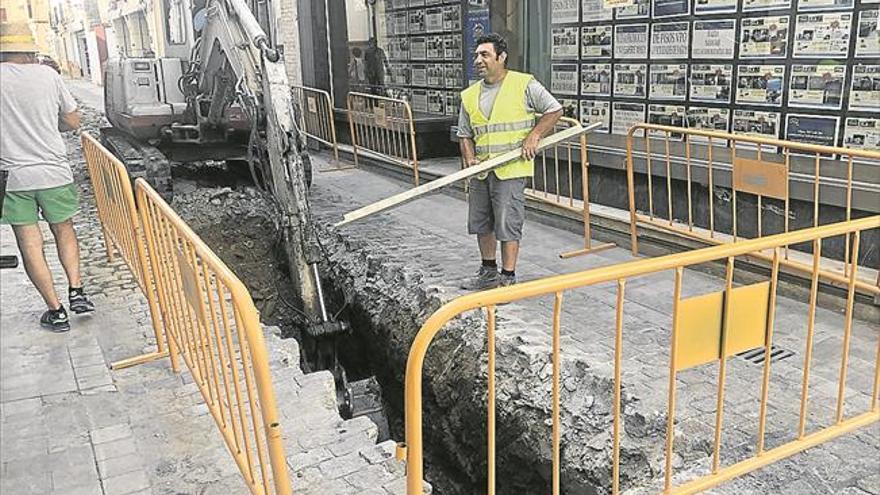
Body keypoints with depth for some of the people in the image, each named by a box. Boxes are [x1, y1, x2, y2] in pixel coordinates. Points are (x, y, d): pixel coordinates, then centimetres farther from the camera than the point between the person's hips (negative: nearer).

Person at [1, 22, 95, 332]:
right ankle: (76, 291, 11)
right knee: (63, 229, 22)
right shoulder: (48, 75, -1)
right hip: (54, 171, 2)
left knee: (30, 244, 6)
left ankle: (56, 312, 8)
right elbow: (73, 122, 6)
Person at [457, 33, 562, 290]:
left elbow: (554, 110, 0)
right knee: (481, 223, 14)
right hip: (481, 172, 6)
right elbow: (464, 134, 14)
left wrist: (533, 136, -12)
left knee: (507, 225, -4)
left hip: (511, 170, -6)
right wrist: (470, 158, -4)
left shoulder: (524, 85, -4)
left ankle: (508, 279, 9)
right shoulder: (470, 95, 11)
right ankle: (488, 273, 31)